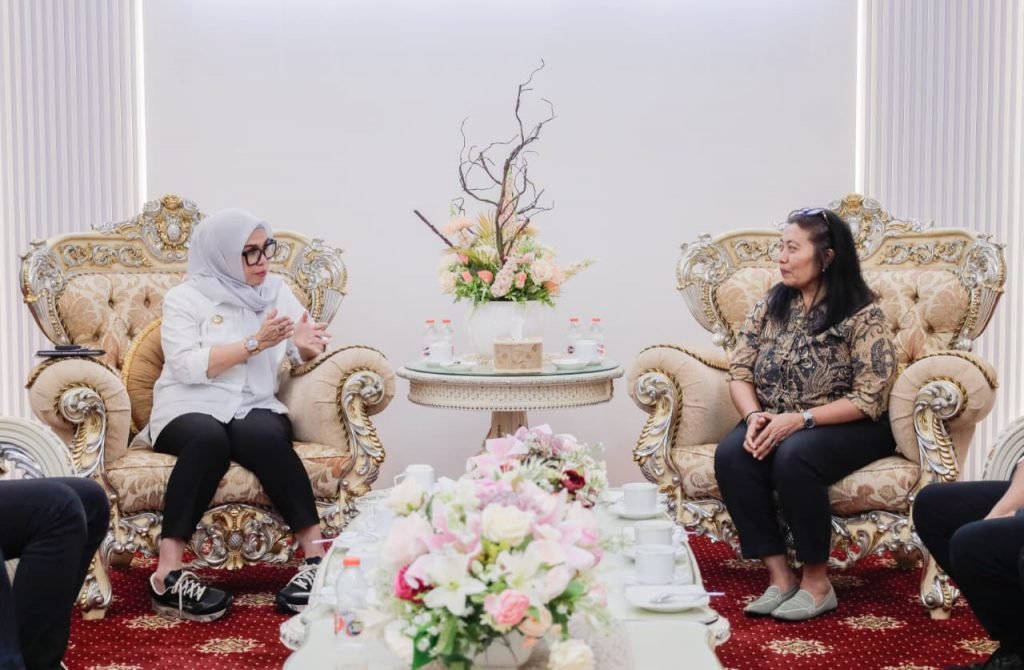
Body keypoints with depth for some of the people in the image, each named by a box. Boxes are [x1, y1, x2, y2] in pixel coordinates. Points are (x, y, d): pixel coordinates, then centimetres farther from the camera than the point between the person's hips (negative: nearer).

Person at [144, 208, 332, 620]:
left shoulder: (276, 292, 14)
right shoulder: (184, 298, 2)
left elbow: (304, 354, 6)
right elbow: (188, 366, -12)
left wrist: (309, 346, -18)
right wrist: (254, 343, -16)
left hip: (254, 408, 2)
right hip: (190, 410, -2)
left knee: (264, 436, -34)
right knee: (209, 438, -37)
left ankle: (315, 555, -33)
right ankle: (168, 574, -38)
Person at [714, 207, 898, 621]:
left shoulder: (862, 315, -10)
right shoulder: (770, 305, 6)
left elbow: (869, 399, -15)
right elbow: (740, 372, 5)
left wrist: (800, 419, -25)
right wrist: (754, 416, -16)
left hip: (847, 427, -5)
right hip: (774, 425, 5)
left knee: (794, 457, -36)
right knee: (731, 456, -26)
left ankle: (817, 581, -17)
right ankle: (779, 576, -19)